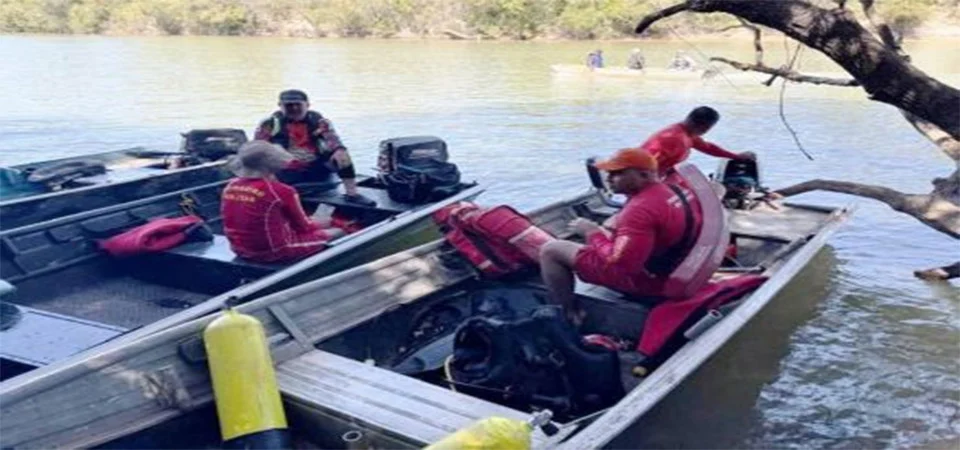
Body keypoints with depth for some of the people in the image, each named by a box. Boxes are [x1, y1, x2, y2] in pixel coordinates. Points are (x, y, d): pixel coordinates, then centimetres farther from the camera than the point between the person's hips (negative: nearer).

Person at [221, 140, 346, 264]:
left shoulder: (230, 186, -2)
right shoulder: (281, 191, -21)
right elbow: (302, 226, -7)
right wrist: (322, 224, 16)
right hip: (275, 252, -8)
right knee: (336, 232, 10)